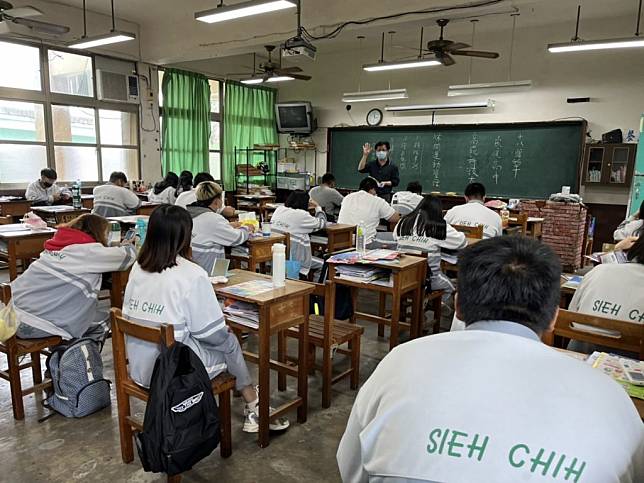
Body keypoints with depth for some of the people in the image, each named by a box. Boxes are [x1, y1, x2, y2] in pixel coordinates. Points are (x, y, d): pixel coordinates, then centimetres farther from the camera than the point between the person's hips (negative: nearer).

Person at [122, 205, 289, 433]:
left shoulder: (138, 268, -2)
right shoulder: (192, 275, -21)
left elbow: (130, 316, 9)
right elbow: (214, 334, -15)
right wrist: (226, 335, 7)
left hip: (138, 369, 6)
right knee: (229, 342, 18)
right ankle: (253, 409, 33)